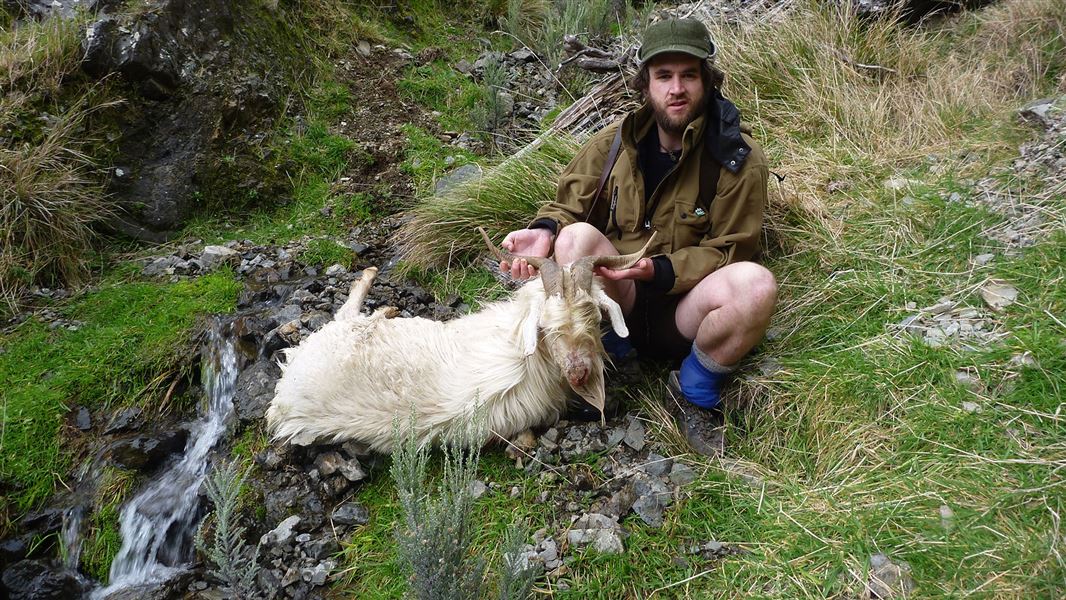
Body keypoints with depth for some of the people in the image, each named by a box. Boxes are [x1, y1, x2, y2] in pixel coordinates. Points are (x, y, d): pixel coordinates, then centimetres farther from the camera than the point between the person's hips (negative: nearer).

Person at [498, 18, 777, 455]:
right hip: (614, 303, 1)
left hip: (682, 312, 0)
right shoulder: (615, 142, -1)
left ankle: (694, 390, -5)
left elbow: (728, 252, -7)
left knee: (755, 284, -32)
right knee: (576, 236, -29)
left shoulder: (738, 158, -9)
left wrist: (658, 271, -24)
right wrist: (544, 231, -20)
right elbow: (568, 205, 5)